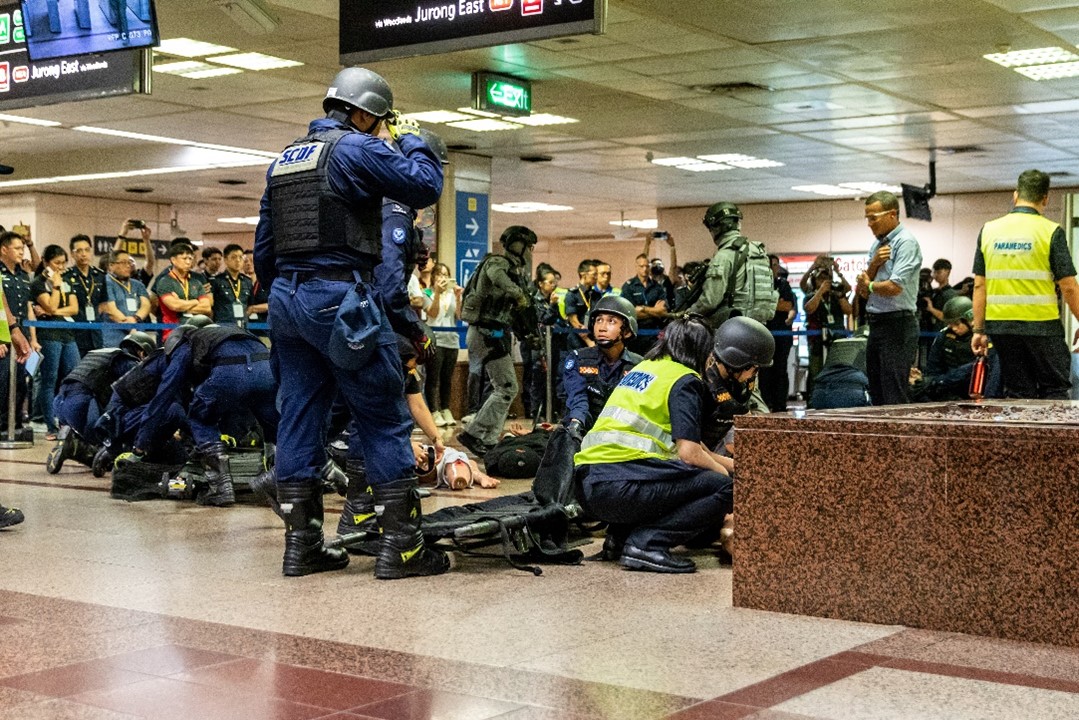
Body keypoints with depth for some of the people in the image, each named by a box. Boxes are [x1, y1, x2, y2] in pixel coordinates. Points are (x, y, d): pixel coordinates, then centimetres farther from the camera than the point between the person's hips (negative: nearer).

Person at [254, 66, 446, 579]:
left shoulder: (283, 159, 19)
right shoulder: (357, 148, -5)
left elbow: (263, 249, 22)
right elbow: (425, 187, -8)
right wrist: (412, 141, 9)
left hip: (286, 300, 8)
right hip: (338, 299, -8)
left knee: (299, 419, 8)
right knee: (385, 420, -2)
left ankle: (301, 546, 10)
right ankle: (400, 546, -2)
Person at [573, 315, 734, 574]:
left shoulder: (643, 368, 25)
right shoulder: (685, 380, 0)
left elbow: (683, 439, 34)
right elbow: (689, 453, -9)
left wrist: (727, 463, 40)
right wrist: (723, 470, 11)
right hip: (620, 486, -9)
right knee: (725, 488, -6)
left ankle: (620, 536, 12)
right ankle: (647, 543, -15)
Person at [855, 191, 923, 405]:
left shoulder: (906, 242, -11)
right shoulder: (877, 245, 16)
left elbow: (895, 287, -21)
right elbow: (862, 292, 11)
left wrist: (869, 285, -2)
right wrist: (873, 264, -5)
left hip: (897, 325, -9)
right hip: (876, 323, 9)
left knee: (895, 396, -9)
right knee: (877, 395, 12)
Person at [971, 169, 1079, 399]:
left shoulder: (989, 230, 5)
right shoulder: (1051, 232, -6)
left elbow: (979, 286, 5)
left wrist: (979, 330, 9)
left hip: (1000, 325, 4)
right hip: (1042, 325, -4)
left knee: (1017, 394, 10)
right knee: (1055, 391, 7)